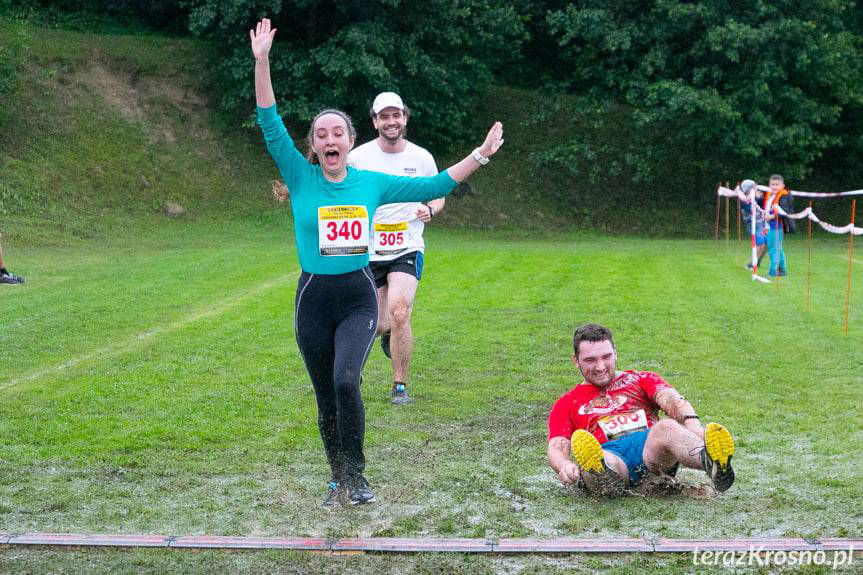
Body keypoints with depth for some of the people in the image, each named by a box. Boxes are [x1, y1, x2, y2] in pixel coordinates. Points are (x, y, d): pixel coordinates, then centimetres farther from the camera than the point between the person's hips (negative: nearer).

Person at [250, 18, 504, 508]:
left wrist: (480, 155, 5)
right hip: (314, 298, 1)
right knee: (326, 397, 8)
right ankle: (339, 480, 26)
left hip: (359, 296, -1)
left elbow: (435, 185, 10)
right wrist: (261, 61, -18)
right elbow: (271, 126, -10)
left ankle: (356, 475, -8)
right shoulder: (301, 178, 0)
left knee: (345, 381, -23)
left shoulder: (372, 183, 4)